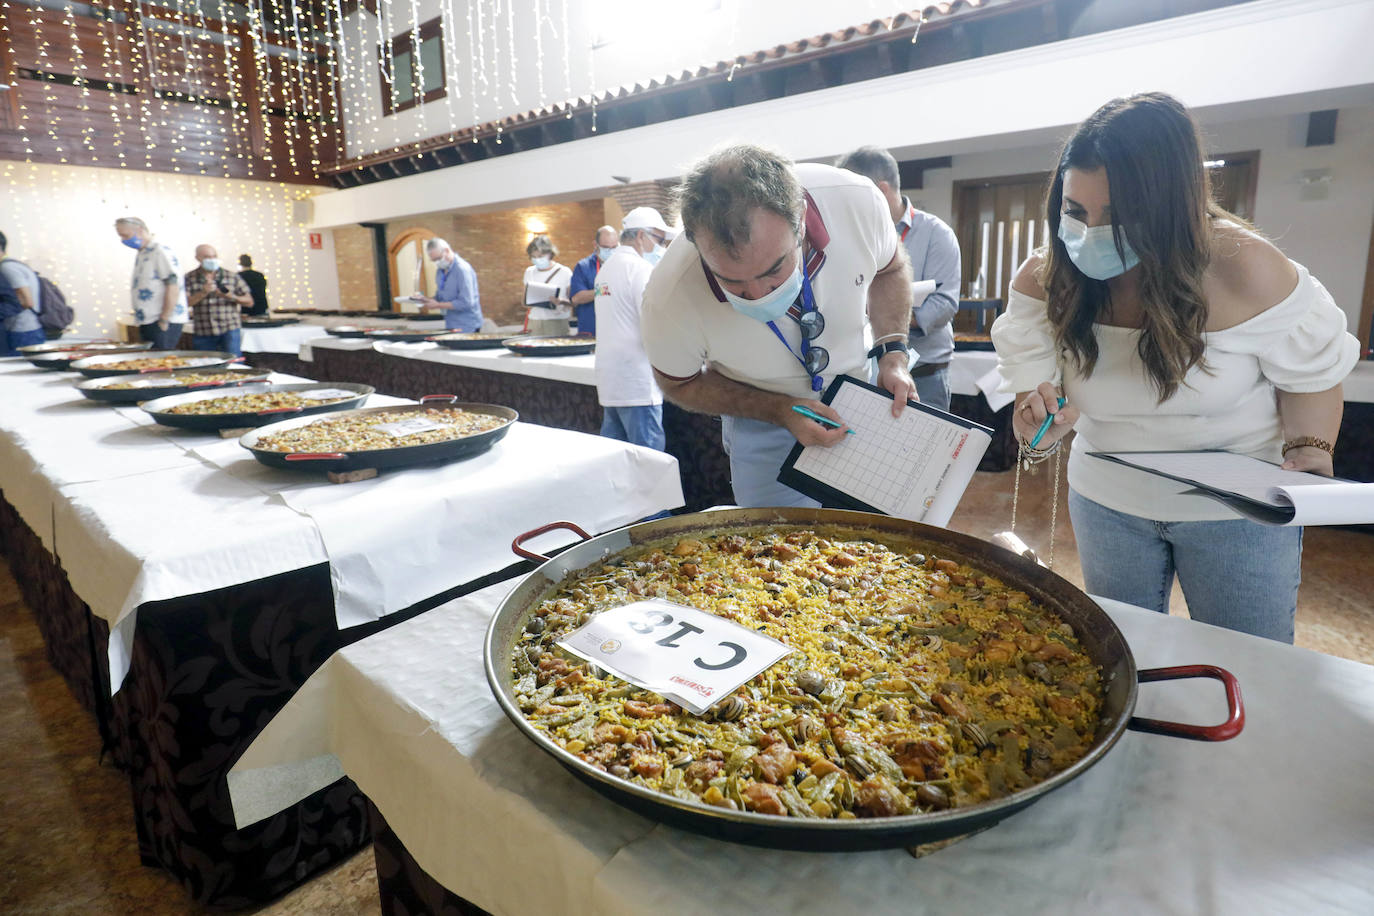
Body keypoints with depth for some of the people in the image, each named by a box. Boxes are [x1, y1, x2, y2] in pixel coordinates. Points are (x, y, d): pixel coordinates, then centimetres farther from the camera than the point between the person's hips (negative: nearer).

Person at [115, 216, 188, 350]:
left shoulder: (161, 250, -10)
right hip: (148, 323, 9)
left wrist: (163, 320, -18)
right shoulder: (141, 254, 19)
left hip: (162, 324, -9)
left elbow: (173, 287, -18)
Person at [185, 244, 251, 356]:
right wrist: (203, 293, -17)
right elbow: (185, 302, -3)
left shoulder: (232, 276, 6)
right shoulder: (189, 278, 8)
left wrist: (232, 297, -13)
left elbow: (249, 301, 5)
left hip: (229, 331, -2)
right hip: (202, 333, 2)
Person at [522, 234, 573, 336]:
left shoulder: (564, 272, -1)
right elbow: (525, 302, 18)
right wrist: (528, 300, -5)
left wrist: (561, 301, -21)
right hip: (535, 322, 3)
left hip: (557, 322, -3)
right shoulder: (529, 272, 13)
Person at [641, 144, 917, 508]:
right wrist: (779, 411, -23)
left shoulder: (857, 201, -27)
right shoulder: (670, 297, -33)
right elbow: (680, 383, -12)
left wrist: (893, 355, -16)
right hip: (764, 427, -2)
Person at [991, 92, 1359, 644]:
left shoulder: (1243, 270, -22)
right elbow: (1036, 387, -10)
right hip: (1107, 504, 2)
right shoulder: (1043, 281, -15)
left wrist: (1309, 453, -21)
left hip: (1239, 513, -2)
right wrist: (1037, 429, -31)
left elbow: (1311, 375, -6)